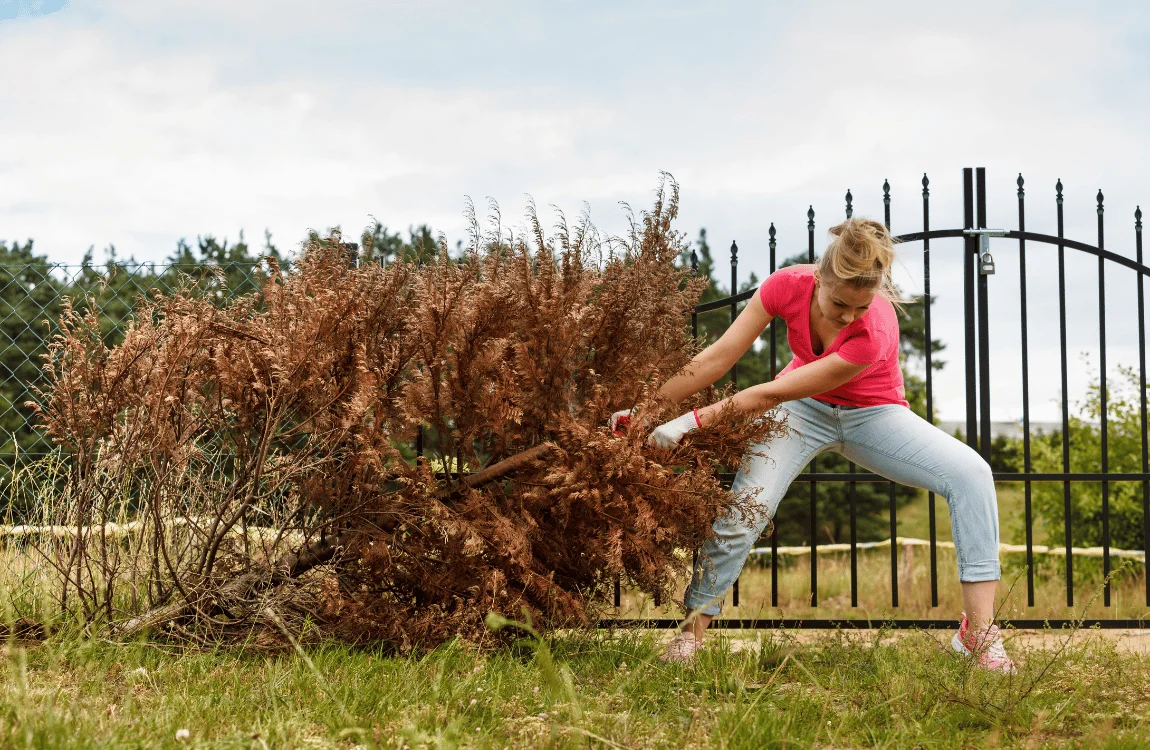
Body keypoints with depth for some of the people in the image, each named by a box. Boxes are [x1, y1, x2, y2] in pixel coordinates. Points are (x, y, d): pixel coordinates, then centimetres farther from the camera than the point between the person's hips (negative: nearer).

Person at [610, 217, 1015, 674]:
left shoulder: (875, 334, -37)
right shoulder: (788, 285, -27)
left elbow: (773, 395, -32)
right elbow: (719, 358, -21)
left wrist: (692, 421, -31)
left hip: (870, 414, -2)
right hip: (805, 409, 2)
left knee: (969, 473, -24)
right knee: (744, 508, -20)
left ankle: (978, 632, -22)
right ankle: (692, 631, -5)